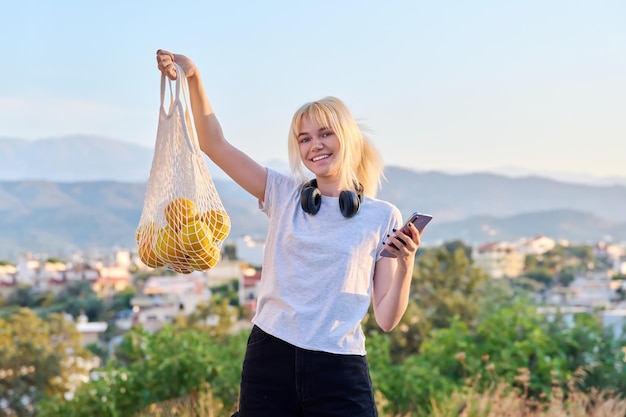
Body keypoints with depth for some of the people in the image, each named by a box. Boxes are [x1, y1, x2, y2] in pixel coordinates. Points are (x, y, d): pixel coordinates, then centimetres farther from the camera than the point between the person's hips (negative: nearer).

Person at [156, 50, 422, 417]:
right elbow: (215, 145, 2)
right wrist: (193, 80, -8)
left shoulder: (383, 217, 4)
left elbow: (386, 319, 2)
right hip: (270, 359, 2)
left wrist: (406, 265, -13)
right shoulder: (285, 196, 9)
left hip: (339, 373, -2)